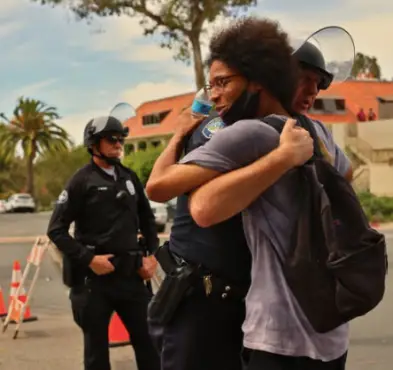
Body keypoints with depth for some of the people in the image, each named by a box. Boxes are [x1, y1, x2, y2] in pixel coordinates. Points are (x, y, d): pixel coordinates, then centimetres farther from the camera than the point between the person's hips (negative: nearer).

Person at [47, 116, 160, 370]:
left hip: (130, 273, 5)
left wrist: (153, 254, 7)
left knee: (148, 340, 7)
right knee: (97, 347, 6)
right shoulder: (82, 181, -5)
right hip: (95, 276, -4)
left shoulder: (130, 178, 10)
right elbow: (56, 230, -8)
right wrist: (88, 259, -16)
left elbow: (147, 219, 20)